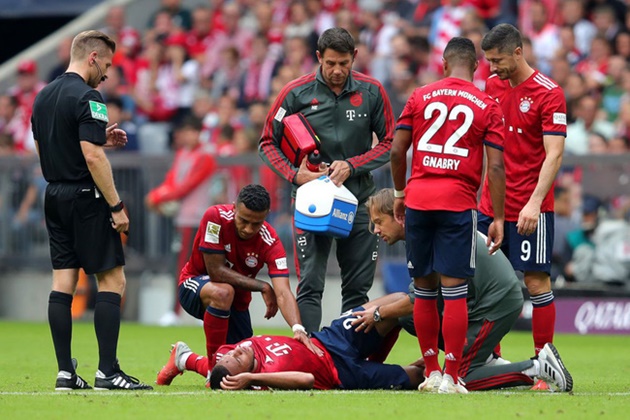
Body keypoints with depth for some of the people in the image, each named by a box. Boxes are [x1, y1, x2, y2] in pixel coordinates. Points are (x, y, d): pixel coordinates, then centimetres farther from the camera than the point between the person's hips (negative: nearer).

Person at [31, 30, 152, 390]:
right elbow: (92, 157, -20)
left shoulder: (44, 97, 12)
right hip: (86, 198, -8)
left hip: (55, 196, 8)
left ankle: (65, 372, 5)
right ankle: (107, 371, -7)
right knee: (113, 280, -3)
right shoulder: (87, 97, -14)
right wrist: (117, 205, -16)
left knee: (63, 283, 6)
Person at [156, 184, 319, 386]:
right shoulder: (216, 217, -27)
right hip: (195, 284, -4)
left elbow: (283, 293, -31)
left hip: (236, 301, 4)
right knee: (222, 293, -40)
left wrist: (298, 328, -49)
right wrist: (262, 287, -26)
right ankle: (214, 365, -22)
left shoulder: (270, 242, -22)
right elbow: (215, 271, -27)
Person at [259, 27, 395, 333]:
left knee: (358, 288, 5)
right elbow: (268, 143, 3)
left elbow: (389, 141, 6)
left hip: (358, 201, 2)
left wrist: (352, 166, -9)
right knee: (310, 287, -8)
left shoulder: (371, 92, 0)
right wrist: (295, 175, -13)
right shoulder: (296, 93, -4)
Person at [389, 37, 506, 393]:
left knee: (424, 289, 11)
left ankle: (432, 371, 16)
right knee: (455, 290, -2)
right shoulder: (487, 106, 3)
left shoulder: (420, 97, 7)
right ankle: (451, 377, -4)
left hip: (418, 199, 2)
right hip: (459, 203, -2)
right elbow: (496, 167, -2)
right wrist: (499, 219, 1)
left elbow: (397, 151, 5)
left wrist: (400, 195, 19)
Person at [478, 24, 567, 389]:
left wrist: (534, 202, -24)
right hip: (491, 205, 6)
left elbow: (554, 155, -15)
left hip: (530, 209, -6)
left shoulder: (549, 94, -9)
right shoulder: (491, 87, 9)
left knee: (536, 281, -5)